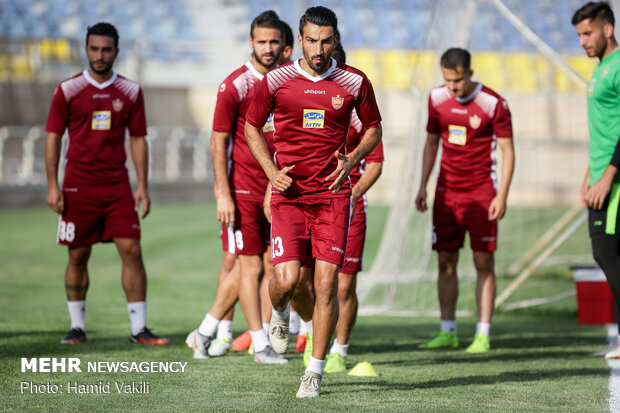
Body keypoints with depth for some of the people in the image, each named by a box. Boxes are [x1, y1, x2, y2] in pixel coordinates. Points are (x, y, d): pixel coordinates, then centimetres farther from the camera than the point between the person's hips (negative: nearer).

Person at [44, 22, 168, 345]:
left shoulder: (130, 92, 6)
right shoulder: (68, 90, 1)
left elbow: (138, 140, 9)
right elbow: (53, 138, 2)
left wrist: (142, 186, 3)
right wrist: (52, 185, -5)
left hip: (117, 185, 1)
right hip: (78, 186, -1)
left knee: (132, 251, -6)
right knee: (78, 256, 4)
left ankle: (139, 329, -1)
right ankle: (77, 327, 15)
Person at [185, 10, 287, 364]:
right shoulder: (235, 86, -9)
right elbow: (218, 141, -8)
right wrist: (223, 194, -14)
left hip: (273, 188, 6)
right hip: (242, 189, -6)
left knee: (249, 268, 8)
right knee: (251, 267, -3)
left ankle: (204, 333, 21)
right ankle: (261, 345, 5)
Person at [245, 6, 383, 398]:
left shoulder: (355, 82, 1)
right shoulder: (276, 81, -1)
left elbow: (374, 129, 15)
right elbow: (252, 127, 12)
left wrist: (352, 160, -3)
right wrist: (272, 172, -2)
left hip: (333, 194, 0)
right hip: (289, 194, 0)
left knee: (326, 282, -6)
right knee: (288, 280, -11)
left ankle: (315, 372, 3)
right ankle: (280, 312, 28)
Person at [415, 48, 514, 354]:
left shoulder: (493, 104, -10)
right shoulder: (437, 99, 4)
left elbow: (507, 151, -7)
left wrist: (502, 196, -14)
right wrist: (423, 185, 10)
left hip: (481, 192, -4)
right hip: (446, 191, 4)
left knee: (484, 262, -4)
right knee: (445, 262, 5)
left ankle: (483, 335, -1)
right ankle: (448, 332, 12)